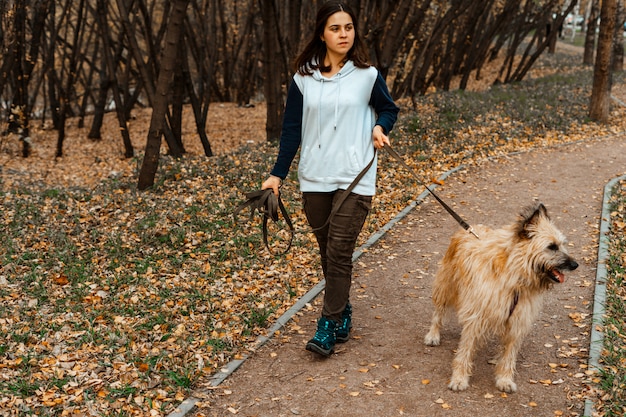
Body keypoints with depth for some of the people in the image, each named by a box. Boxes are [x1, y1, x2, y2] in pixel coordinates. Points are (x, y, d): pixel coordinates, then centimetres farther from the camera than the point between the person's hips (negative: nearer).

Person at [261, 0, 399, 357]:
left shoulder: (368, 75, -1)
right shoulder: (304, 78, 3)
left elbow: (389, 109, 14)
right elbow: (292, 128, 6)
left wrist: (380, 127, -8)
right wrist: (278, 174, 4)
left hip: (355, 179, -2)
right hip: (314, 179, 2)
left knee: (340, 251, -7)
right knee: (328, 251, 10)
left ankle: (329, 327, 2)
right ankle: (343, 314, 26)